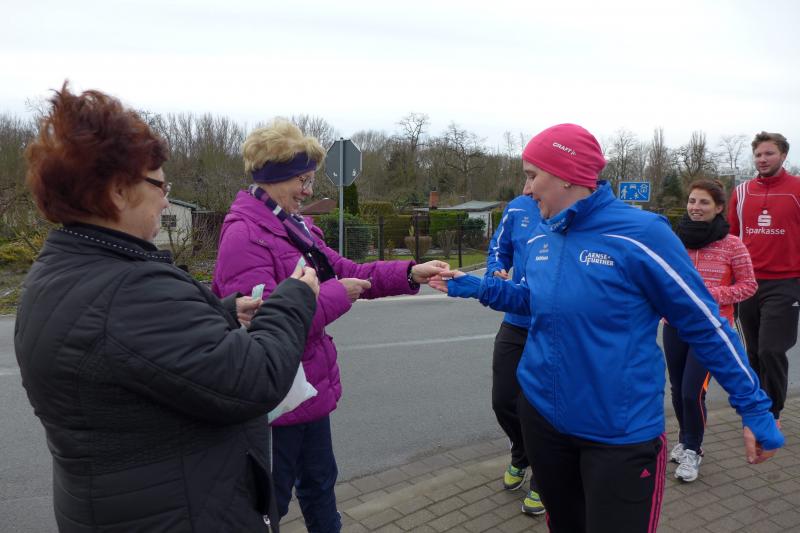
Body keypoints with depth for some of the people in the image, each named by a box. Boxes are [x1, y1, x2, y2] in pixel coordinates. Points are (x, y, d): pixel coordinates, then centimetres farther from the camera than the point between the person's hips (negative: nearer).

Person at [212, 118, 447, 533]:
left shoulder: (296, 227, 7)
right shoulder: (243, 236, -22)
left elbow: (346, 273, 7)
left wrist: (410, 273, -5)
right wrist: (337, 294, -21)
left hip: (309, 386, 9)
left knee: (319, 480, 26)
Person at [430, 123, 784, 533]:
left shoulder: (640, 234, -18)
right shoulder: (541, 236, 1)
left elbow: (705, 324, -11)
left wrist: (754, 408, -8)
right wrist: (470, 286, 9)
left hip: (621, 432, -6)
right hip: (543, 414, 6)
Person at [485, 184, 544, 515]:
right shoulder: (518, 208, -3)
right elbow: (498, 250, 10)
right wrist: (497, 275, -10)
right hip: (516, 324, 4)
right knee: (503, 401, 12)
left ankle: (542, 481, 37)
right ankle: (522, 456, 45)